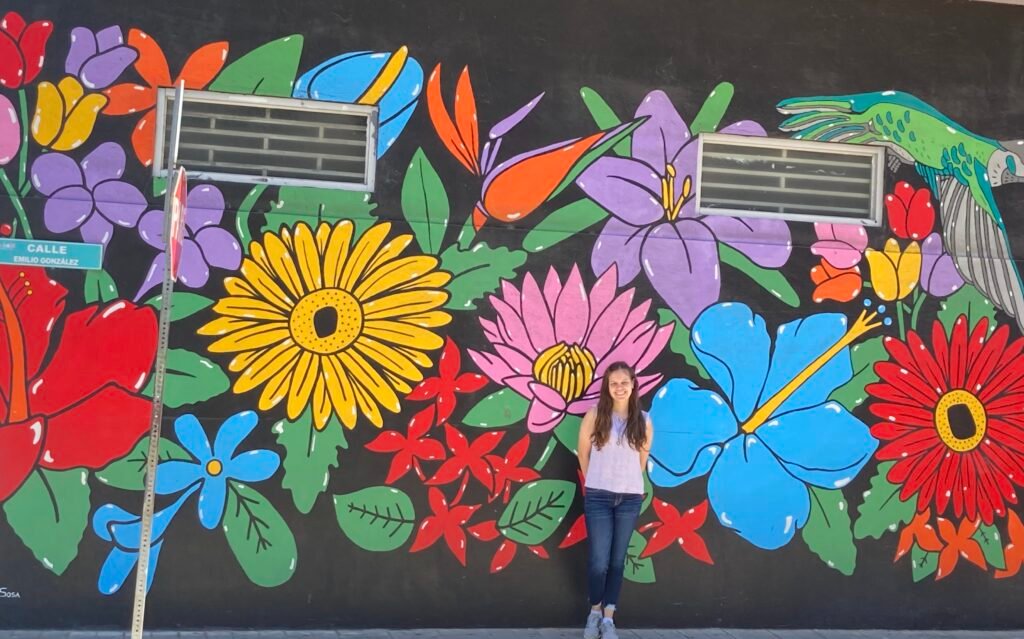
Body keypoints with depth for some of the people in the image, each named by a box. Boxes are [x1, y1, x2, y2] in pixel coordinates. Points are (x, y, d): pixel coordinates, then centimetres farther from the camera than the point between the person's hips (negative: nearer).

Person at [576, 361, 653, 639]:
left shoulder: (643, 421, 0)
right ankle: (595, 611, 18)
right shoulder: (595, 415, -4)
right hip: (598, 497, -2)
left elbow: (642, 458, 12)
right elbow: (583, 452, 6)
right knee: (599, 560, -5)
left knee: (618, 559, 6)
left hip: (630, 498, 2)